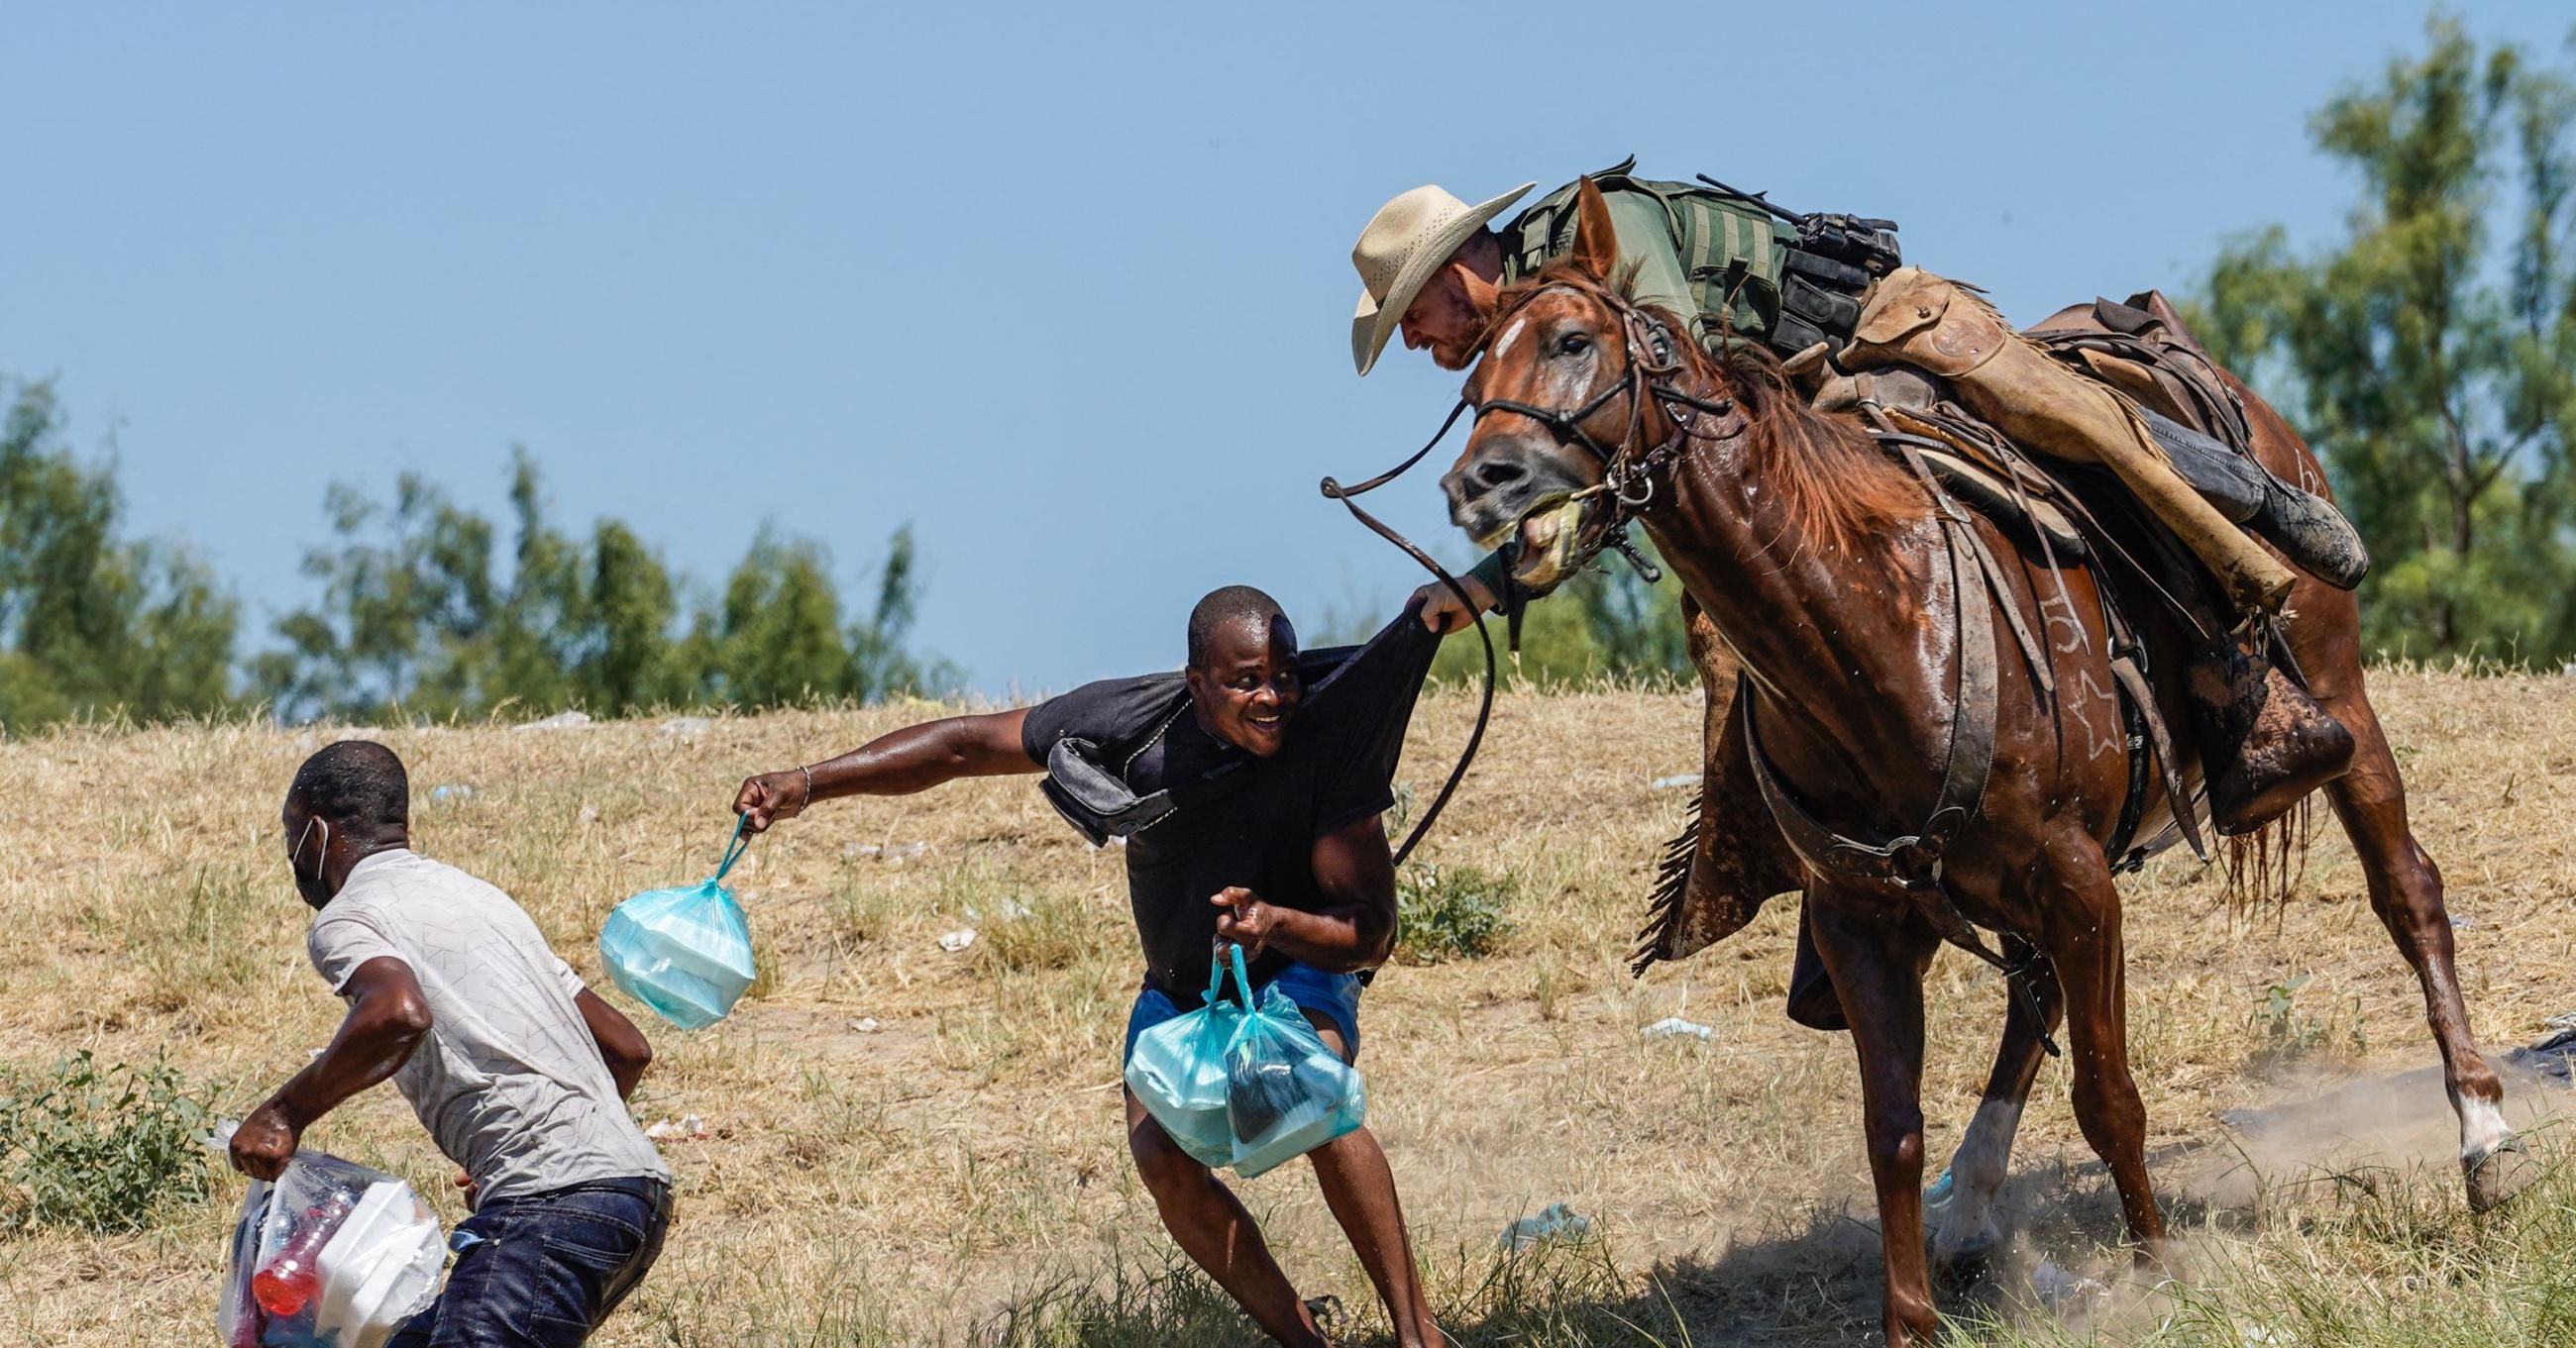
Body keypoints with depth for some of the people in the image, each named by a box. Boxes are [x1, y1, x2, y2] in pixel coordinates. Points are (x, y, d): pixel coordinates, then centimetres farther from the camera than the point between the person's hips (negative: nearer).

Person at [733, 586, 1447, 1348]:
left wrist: (1275, 922, -50)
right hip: (1179, 989, 3)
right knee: (1164, 1163, -21)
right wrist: (809, 785, -22)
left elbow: (1373, 934, -29)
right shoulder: (1130, 723, -24)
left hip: (1295, 972, -3)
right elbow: (964, 746, -14)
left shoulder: (1327, 744, -30)